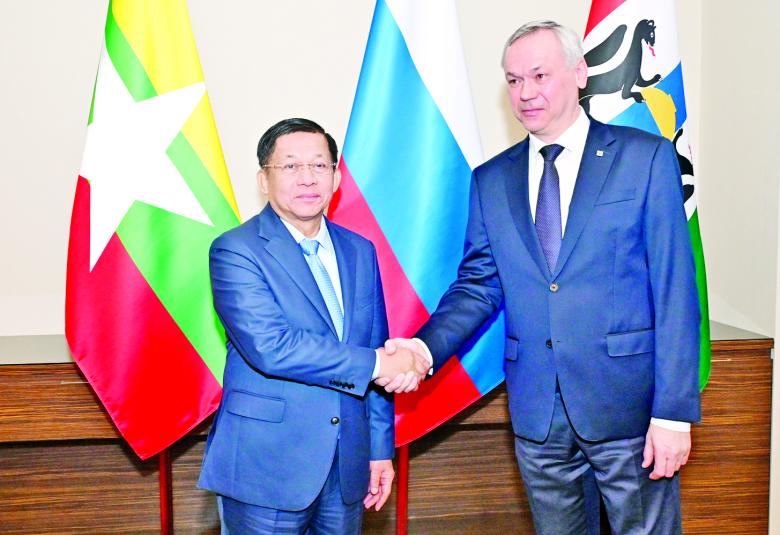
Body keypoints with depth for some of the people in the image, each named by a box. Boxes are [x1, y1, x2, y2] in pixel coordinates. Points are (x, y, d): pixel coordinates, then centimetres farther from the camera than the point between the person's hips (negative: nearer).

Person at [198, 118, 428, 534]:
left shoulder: (359, 250, 9)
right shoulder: (235, 251, -9)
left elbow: (376, 350, 12)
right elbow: (269, 347, -22)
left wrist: (380, 448, 11)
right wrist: (375, 363, -18)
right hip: (267, 469, -5)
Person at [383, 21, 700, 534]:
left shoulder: (645, 156, -4)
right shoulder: (491, 180, 8)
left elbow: (676, 289, -7)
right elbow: (478, 284, 7)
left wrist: (674, 411, -12)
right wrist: (425, 347, -12)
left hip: (628, 405, -3)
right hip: (536, 412, 4)